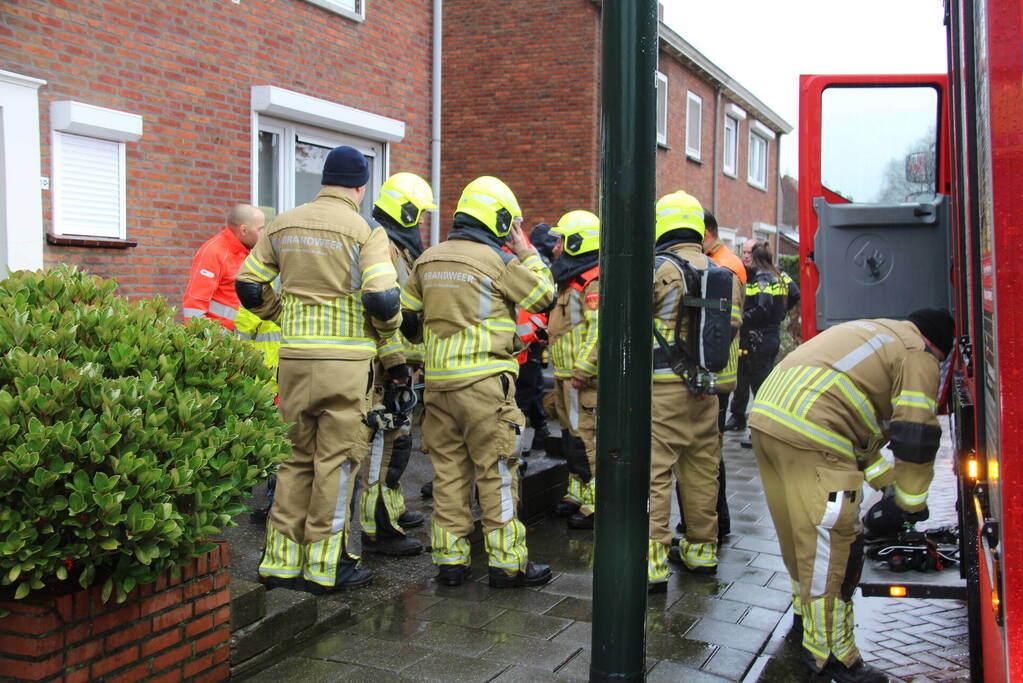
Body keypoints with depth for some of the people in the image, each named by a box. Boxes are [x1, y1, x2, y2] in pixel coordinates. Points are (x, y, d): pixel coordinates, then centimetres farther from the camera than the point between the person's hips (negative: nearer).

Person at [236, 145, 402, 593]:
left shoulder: (283, 225, 9)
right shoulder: (364, 231, -7)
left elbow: (248, 285, 12)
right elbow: (382, 299, -17)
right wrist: (387, 331, 3)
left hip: (293, 358, 5)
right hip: (345, 361, -5)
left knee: (296, 458, 15)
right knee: (336, 461, 5)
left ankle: (282, 560, 21)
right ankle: (324, 565, 12)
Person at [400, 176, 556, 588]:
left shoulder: (428, 260, 11)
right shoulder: (497, 260, -8)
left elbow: (406, 317, 17)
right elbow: (544, 295, 1)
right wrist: (526, 253, 11)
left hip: (438, 381, 6)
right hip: (484, 382, -6)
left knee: (448, 470, 11)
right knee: (498, 472, 1)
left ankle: (449, 558, 15)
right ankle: (507, 562, 7)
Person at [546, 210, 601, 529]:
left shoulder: (593, 282, -16)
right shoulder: (572, 281, 19)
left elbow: (600, 330, -25)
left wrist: (582, 371, -25)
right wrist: (561, 377, 23)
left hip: (585, 379, -11)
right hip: (567, 376, 11)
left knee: (587, 440, -7)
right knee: (572, 437, 17)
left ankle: (596, 504, 0)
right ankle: (577, 495, 28)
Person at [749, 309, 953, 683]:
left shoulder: (873, 332, 33)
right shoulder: (918, 356, 6)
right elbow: (916, 438, 0)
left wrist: (886, 479, 39)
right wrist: (911, 502, 12)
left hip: (765, 413, 10)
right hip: (809, 436, -9)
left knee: (800, 529, 23)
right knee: (832, 542, -2)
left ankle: (808, 613, 39)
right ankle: (829, 651, 6)